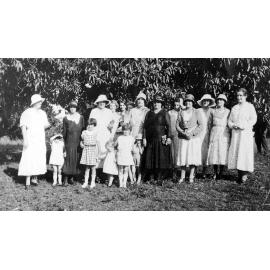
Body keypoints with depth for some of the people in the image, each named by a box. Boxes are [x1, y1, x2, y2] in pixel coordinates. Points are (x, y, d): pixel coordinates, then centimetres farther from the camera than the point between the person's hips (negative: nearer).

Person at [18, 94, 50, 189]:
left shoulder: (42, 113, 12)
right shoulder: (26, 113, -4)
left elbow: (45, 125, 16)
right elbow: (23, 127, -8)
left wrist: (47, 125, -9)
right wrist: (25, 139, -16)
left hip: (40, 140, 5)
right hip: (30, 141, -5)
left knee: (39, 159, 5)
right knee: (29, 159, -8)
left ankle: (35, 178, 18)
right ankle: (27, 181, -3)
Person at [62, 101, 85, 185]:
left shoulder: (81, 118, 9)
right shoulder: (66, 118, 4)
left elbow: (83, 130, 10)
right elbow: (64, 132, 5)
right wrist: (63, 142, 0)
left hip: (78, 143, 2)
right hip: (69, 143, -2)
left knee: (76, 159, 4)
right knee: (68, 159, -8)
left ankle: (72, 177, 16)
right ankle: (66, 179, -4)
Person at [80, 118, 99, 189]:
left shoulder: (95, 133, -2)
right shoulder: (84, 132, 6)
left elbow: (96, 144, -1)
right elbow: (82, 140, 16)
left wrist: (97, 154, -3)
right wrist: (81, 144, -7)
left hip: (93, 150, -2)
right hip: (86, 150, 2)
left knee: (93, 168, 4)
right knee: (87, 167, 8)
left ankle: (93, 182, 15)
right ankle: (86, 182, 14)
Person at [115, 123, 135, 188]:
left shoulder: (131, 138, 8)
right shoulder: (119, 138, 6)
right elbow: (115, 145, 17)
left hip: (128, 156, 1)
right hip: (120, 156, -1)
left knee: (126, 170, 3)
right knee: (120, 170, 3)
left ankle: (124, 183, 8)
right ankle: (120, 183, 7)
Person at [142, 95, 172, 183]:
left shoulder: (164, 113, 5)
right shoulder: (149, 113, 14)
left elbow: (168, 126, -2)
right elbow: (145, 126, 11)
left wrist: (169, 137, -11)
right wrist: (144, 138, 2)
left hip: (161, 139, -3)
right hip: (150, 140, 3)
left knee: (161, 159, -3)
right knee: (149, 159, 3)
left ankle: (159, 178, 3)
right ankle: (146, 178, 12)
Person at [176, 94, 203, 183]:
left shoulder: (196, 112, 3)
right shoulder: (181, 113, 8)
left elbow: (201, 126, -1)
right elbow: (177, 125, 4)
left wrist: (192, 133, -11)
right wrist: (184, 133, -10)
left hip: (194, 137, -1)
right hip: (183, 138, 1)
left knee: (193, 156, -3)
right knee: (183, 156, -2)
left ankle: (191, 177, 6)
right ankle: (182, 177, 6)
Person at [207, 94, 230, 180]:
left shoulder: (228, 111, 7)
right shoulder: (213, 111, 12)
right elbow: (210, 123, 16)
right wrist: (210, 133, 8)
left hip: (224, 133, -2)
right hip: (214, 132, 2)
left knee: (223, 152, -4)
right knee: (214, 152, -3)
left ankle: (221, 173, 4)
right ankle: (215, 173, 7)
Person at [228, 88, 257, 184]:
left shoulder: (250, 106, 2)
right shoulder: (234, 108, 17)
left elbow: (253, 119, -6)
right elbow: (229, 120, 16)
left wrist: (243, 126, -15)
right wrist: (233, 125, -5)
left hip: (246, 133, -4)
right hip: (235, 133, 5)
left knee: (245, 151, -9)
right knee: (235, 152, 0)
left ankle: (245, 174, -5)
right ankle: (239, 174, 5)